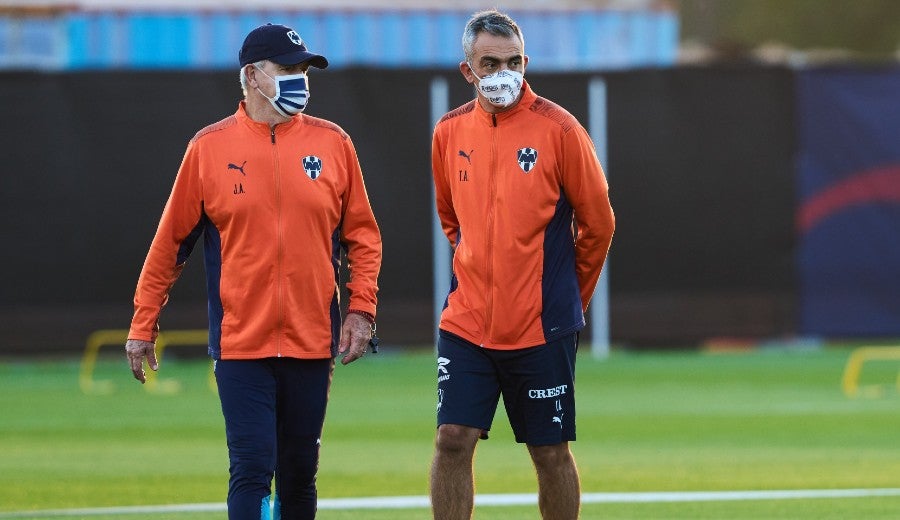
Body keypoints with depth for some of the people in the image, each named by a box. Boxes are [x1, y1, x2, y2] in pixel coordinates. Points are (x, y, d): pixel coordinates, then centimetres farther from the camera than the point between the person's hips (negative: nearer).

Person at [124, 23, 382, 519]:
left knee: (299, 474, 9)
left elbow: (362, 235, 10)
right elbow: (170, 241, 4)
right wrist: (142, 326, 4)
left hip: (312, 344, 2)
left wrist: (361, 308, -1)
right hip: (240, 344, -2)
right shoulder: (209, 147, 0)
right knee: (252, 469, -10)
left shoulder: (331, 142, 5)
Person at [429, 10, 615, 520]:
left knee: (551, 452, 4)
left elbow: (598, 222, 2)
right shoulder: (449, 132, 5)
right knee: (452, 440, -5)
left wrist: (571, 296, 10)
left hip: (543, 325, -3)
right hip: (467, 322, 3)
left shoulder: (558, 128, -7)